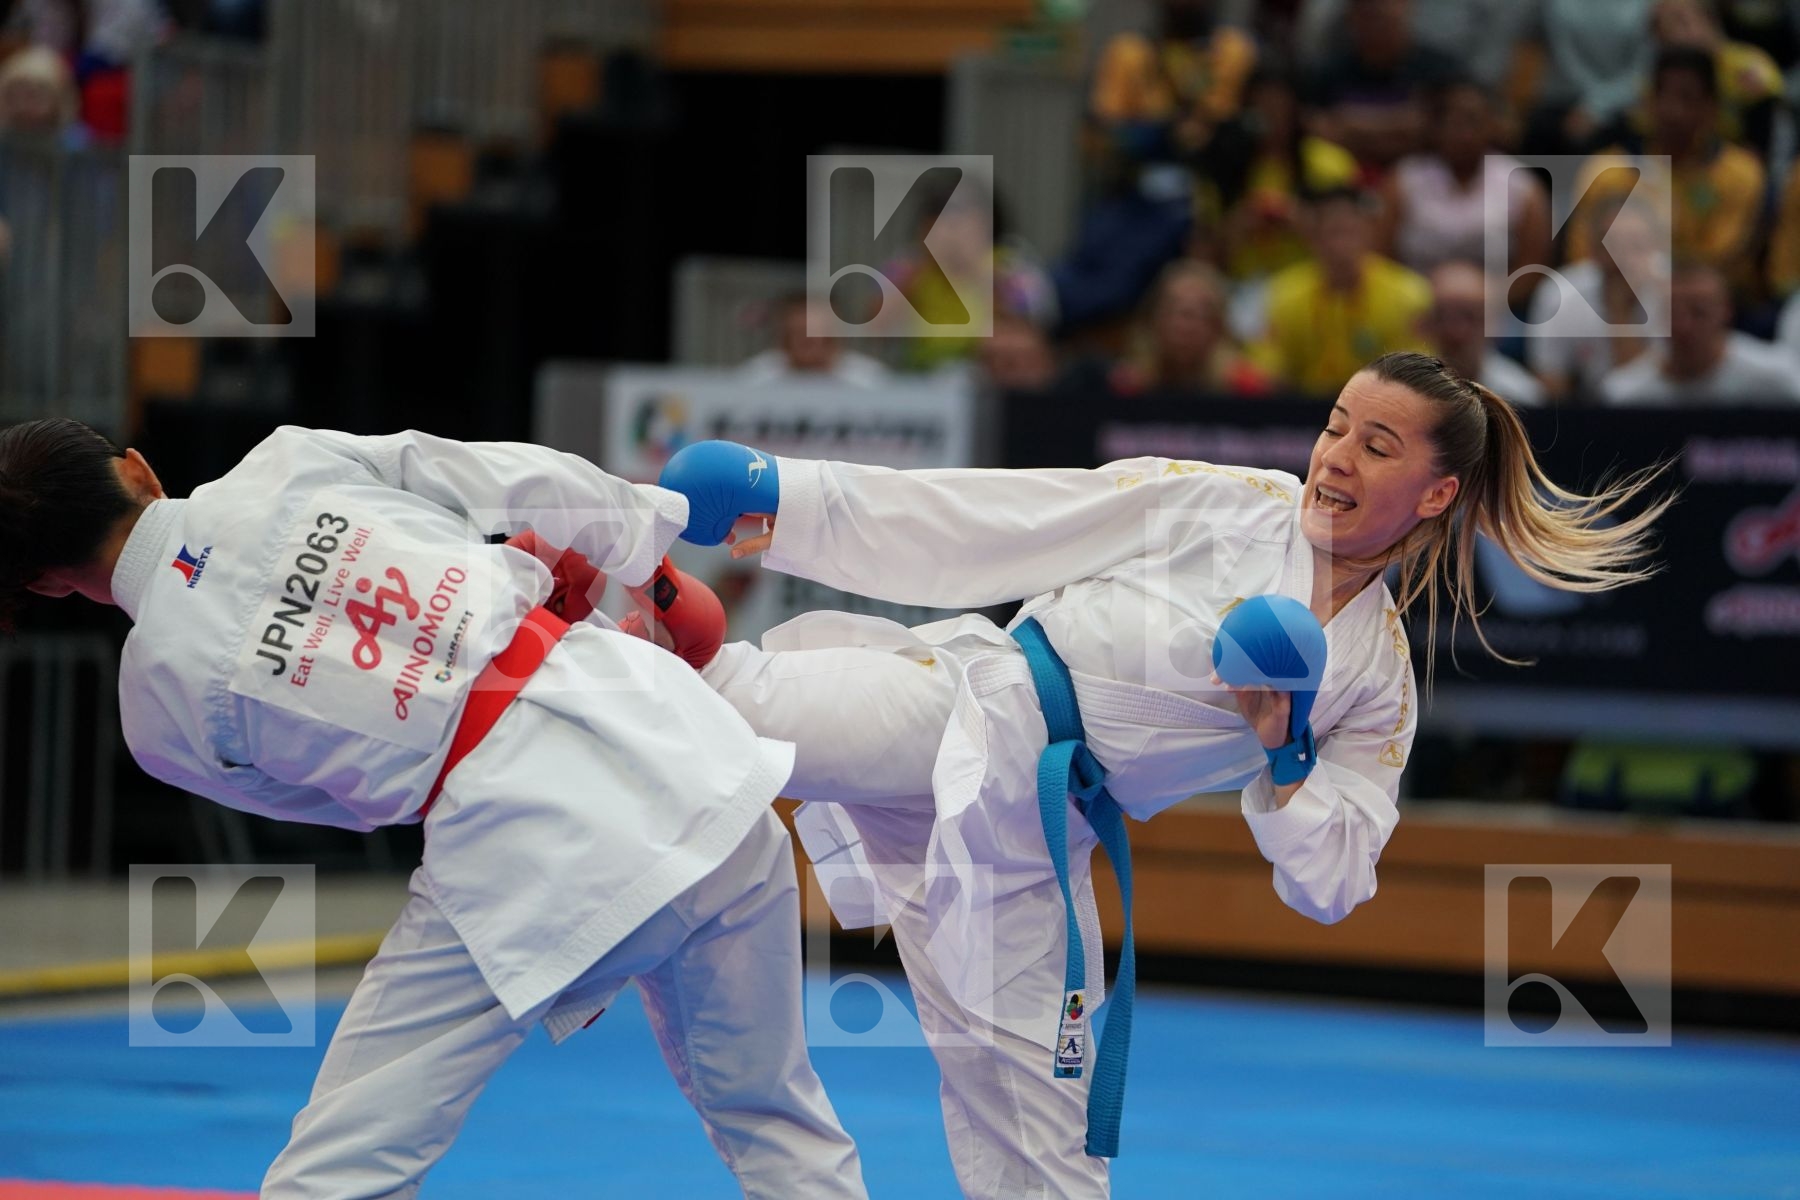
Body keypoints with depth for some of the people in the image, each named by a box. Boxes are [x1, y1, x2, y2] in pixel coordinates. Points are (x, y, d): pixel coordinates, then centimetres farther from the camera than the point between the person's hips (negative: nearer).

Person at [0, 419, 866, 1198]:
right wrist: (648, 532, 31)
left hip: (531, 850, -5)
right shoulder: (290, 463, 6)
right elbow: (515, 481, 11)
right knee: (769, 1118, 23)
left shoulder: (159, 707, 3)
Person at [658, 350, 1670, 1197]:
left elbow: (1329, 885, 5)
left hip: (1030, 821, 1)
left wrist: (1283, 755, -12)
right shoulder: (1223, 505, 0)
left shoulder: (1379, 683, 5)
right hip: (963, 700, -1)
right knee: (746, 698, -23)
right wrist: (781, 501, -7)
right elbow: (977, 523, -1)